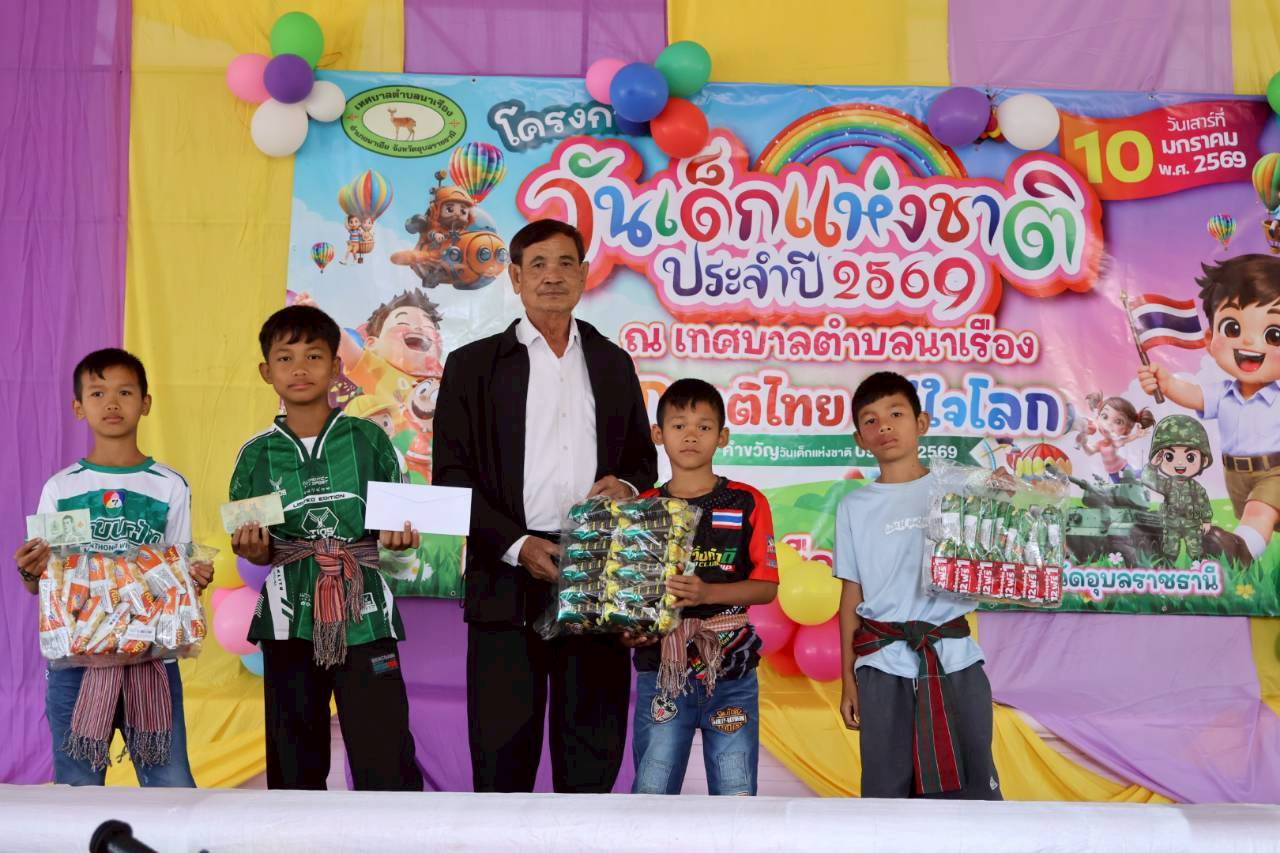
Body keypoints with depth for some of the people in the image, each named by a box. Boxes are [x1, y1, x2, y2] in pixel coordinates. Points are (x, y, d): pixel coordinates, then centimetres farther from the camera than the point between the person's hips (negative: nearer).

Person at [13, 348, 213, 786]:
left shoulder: (170, 486, 5)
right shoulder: (60, 489, 7)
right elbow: (41, 585, 8)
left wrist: (195, 579, -14)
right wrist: (29, 573, -14)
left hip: (152, 654, -1)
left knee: (172, 788, -4)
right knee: (76, 790, 5)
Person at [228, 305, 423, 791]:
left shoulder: (368, 439, 4)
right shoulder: (256, 455, 7)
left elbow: (397, 520, 9)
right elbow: (257, 552, 11)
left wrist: (399, 536, -12)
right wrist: (254, 549, -10)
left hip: (363, 611, -2)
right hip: (290, 616, 2)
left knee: (385, 756, -6)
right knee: (294, 759, 10)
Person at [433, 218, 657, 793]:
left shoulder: (613, 363, 16)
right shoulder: (473, 364, 6)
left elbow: (643, 457, 23)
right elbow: (452, 476, 0)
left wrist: (628, 484, -1)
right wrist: (517, 545, -13)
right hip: (509, 581, -2)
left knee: (594, 742, 7)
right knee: (503, 745, 0)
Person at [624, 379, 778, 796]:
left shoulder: (746, 503, 1)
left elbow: (766, 586, -3)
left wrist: (707, 593, -19)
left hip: (731, 672, -1)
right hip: (662, 671, 1)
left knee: (736, 791, 3)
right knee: (652, 790, 1)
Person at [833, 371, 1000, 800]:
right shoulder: (855, 506, 8)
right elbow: (852, 594, 9)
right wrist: (848, 677, 7)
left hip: (955, 656, -1)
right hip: (884, 664, 1)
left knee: (972, 786, -1)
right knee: (886, 788, 4)